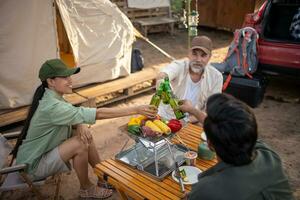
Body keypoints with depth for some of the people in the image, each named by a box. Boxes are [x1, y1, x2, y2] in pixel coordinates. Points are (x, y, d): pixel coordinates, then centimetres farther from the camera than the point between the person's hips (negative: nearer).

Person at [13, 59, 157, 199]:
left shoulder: (53, 97, -3)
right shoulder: (52, 106, -31)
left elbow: (73, 117, 5)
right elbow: (98, 114, -36)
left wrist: (81, 125, -21)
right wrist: (136, 110, -36)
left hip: (45, 151, 8)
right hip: (33, 165, -8)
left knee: (86, 136, -1)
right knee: (80, 144, -23)